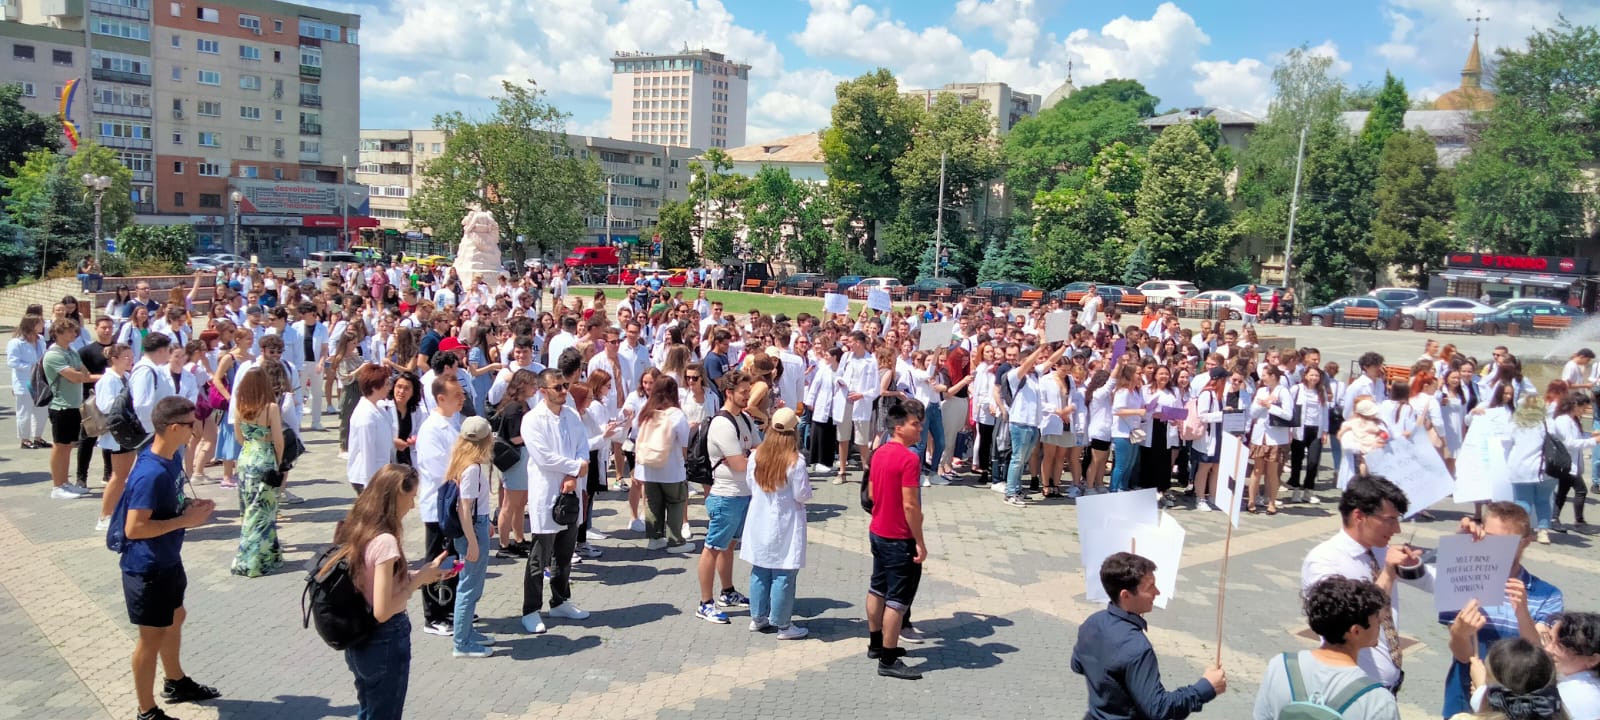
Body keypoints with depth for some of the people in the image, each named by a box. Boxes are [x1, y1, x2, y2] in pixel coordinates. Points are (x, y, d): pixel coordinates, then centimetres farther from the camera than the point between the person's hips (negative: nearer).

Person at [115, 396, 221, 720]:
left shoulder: (173, 458, -1)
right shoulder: (151, 474, -29)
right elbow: (134, 528, -30)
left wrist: (190, 505, -3)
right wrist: (185, 520, -24)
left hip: (168, 560, 10)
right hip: (147, 567, -10)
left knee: (175, 618, 25)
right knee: (153, 635, 5)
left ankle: (176, 683, 47)